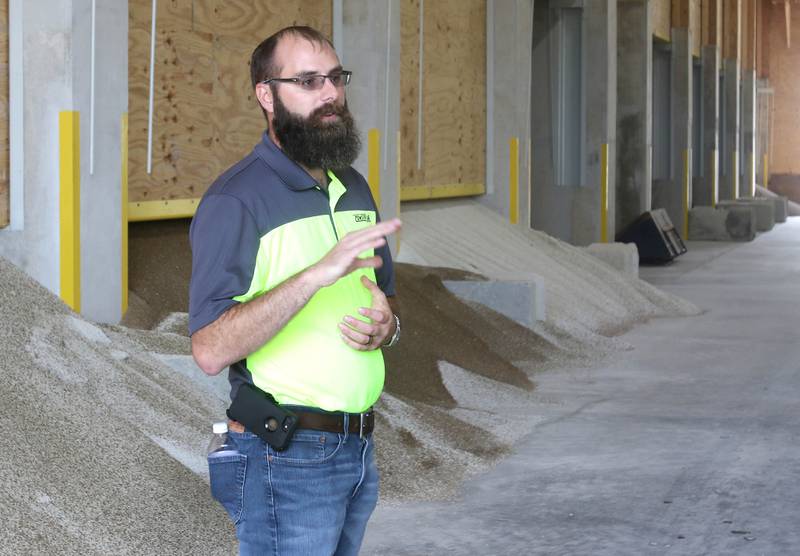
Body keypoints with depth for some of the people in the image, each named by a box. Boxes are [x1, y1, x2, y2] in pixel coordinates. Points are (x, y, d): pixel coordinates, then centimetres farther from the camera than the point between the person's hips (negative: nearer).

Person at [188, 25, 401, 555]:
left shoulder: (354, 188, 11)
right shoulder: (235, 199, -14)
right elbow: (211, 349, -24)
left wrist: (387, 325, -3)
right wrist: (317, 274, -32)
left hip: (358, 449, 7)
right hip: (286, 458, -7)